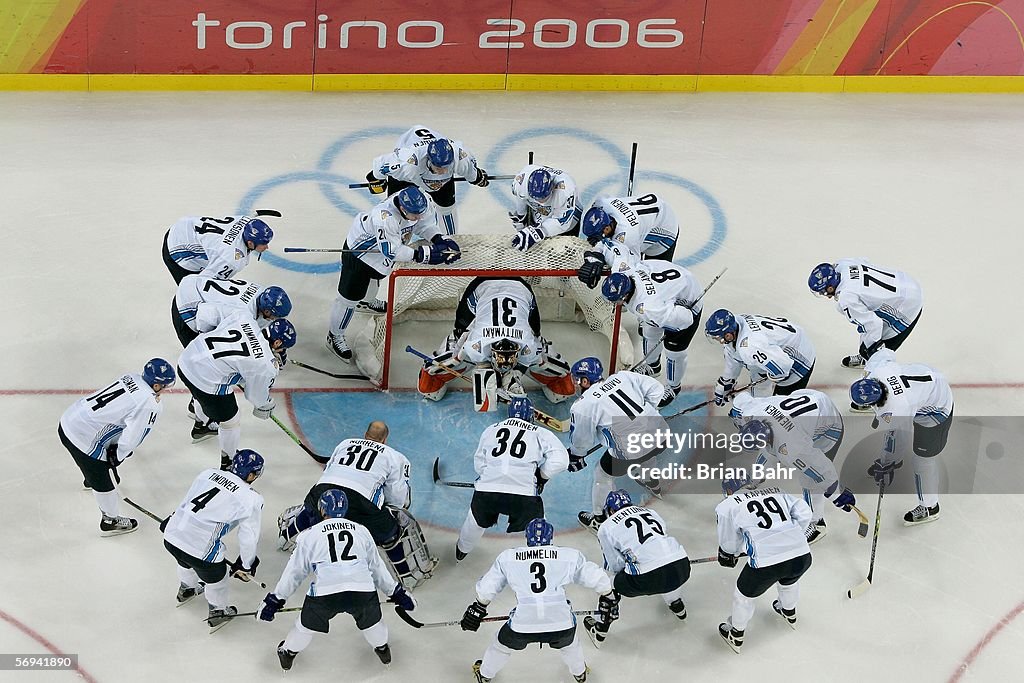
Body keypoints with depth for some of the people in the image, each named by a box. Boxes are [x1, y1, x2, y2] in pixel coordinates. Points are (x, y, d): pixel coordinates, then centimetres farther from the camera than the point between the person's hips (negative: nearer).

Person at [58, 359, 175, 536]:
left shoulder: (132, 377, 3)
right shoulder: (150, 405, -21)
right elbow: (131, 439, -19)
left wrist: (115, 449, 15)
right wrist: (118, 457, 1)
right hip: (83, 439, -8)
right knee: (102, 481, 14)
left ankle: (91, 480, 69)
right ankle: (111, 521, 33)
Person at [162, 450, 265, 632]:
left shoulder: (208, 473, 9)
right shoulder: (252, 499, -6)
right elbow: (249, 537, -3)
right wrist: (245, 566, 13)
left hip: (172, 536, 6)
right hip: (200, 549, -6)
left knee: (188, 562, 38)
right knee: (215, 576, 24)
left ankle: (186, 590, 65)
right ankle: (218, 613, 46)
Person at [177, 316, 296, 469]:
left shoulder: (246, 321, -4)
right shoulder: (266, 366, -18)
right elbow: (256, 396, -3)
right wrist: (268, 405, 20)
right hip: (205, 381, -8)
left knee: (202, 397, 40)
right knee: (230, 422, 17)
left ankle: (200, 427, 70)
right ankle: (228, 462, 39)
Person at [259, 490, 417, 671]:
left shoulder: (310, 535, 15)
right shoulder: (361, 531, 21)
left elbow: (295, 572, 21)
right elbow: (377, 567, 28)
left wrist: (275, 599, 32)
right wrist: (396, 592, 39)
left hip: (325, 593, -1)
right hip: (362, 591, 1)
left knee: (307, 623, 26)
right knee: (370, 619, 31)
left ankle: (289, 652, 44)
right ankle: (382, 649, 49)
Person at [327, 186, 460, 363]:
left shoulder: (423, 202, -24)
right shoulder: (386, 218, -45)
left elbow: (424, 224, -5)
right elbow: (391, 251, -39)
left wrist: (439, 239, -23)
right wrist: (424, 254, -42)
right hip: (359, 249, -8)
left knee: (378, 273, 36)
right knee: (350, 295, 0)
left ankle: (367, 302, 68)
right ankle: (334, 337, 20)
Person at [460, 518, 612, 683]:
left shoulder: (507, 557, 11)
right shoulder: (570, 555, 8)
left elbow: (487, 588, 17)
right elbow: (597, 578, 12)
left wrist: (478, 609, 34)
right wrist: (608, 599, 30)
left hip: (522, 626, 0)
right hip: (561, 624, 0)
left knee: (502, 644, 33)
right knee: (569, 642, 36)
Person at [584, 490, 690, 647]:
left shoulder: (606, 527, 12)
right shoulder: (650, 512, 24)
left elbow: (616, 565, 13)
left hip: (650, 578, -4)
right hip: (682, 566, 4)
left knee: (611, 587, 25)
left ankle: (599, 632, 33)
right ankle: (677, 606, 59)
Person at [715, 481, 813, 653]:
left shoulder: (727, 506, 6)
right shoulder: (776, 491, 17)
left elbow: (729, 544, 16)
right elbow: (804, 513, 11)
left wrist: (727, 555, 38)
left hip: (766, 564, -4)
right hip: (802, 557, 4)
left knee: (744, 595, 27)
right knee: (789, 580, 40)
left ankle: (736, 635, 47)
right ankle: (789, 613, 66)